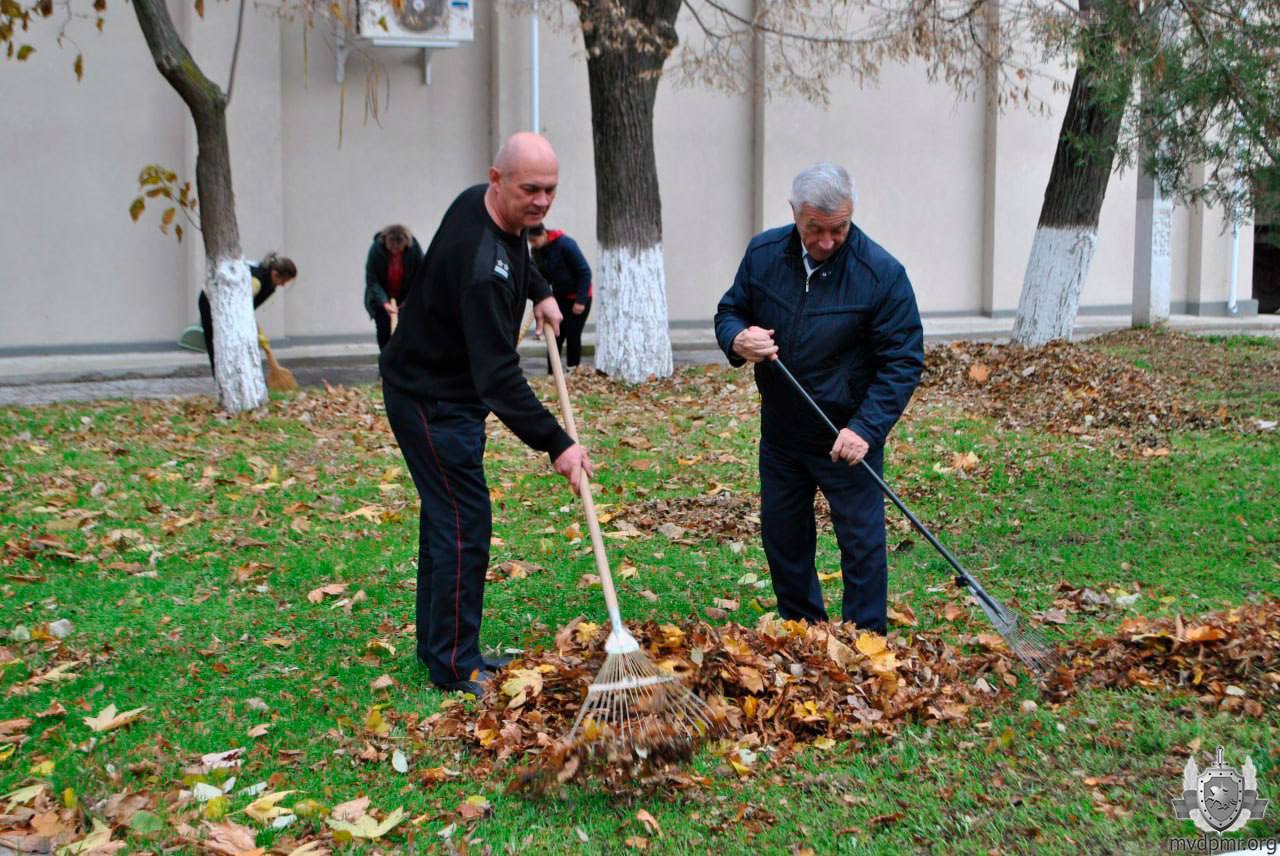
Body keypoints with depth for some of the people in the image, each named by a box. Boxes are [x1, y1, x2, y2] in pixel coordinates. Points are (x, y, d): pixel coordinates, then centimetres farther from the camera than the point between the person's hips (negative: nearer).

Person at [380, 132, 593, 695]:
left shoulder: (483, 206, -1)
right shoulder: (479, 260, -32)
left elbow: (514, 253, 28)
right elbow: (497, 372, -36)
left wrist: (539, 292, 14)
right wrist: (555, 443, -39)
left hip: (446, 391, 10)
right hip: (431, 399, -10)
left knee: (445, 514, 16)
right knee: (464, 522, -9)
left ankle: (439, 645, 27)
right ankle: (456, 666, 1)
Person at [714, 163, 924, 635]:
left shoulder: (882, 273, -18)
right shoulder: (763, 254, -6)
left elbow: (903, 361, -15)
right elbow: (729, 311, 8)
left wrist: (866, 428, -26)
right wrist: (738, 340, -17)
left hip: (848, 435, -4)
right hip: (780, 432, 5)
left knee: (861, 542, 0)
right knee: (782, 538, 15)